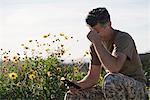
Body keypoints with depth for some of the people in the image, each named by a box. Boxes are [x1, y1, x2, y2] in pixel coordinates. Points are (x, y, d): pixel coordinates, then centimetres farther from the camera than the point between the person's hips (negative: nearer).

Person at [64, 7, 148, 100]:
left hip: (137, 89, -7)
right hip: (114, 91, 7)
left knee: (111, 79, -40)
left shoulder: (123, 38, -17)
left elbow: (114, 68, -35)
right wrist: (77, 85, -13)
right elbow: (93, 77, 8)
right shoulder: (95, 45, 6)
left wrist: (97, 42, -30)